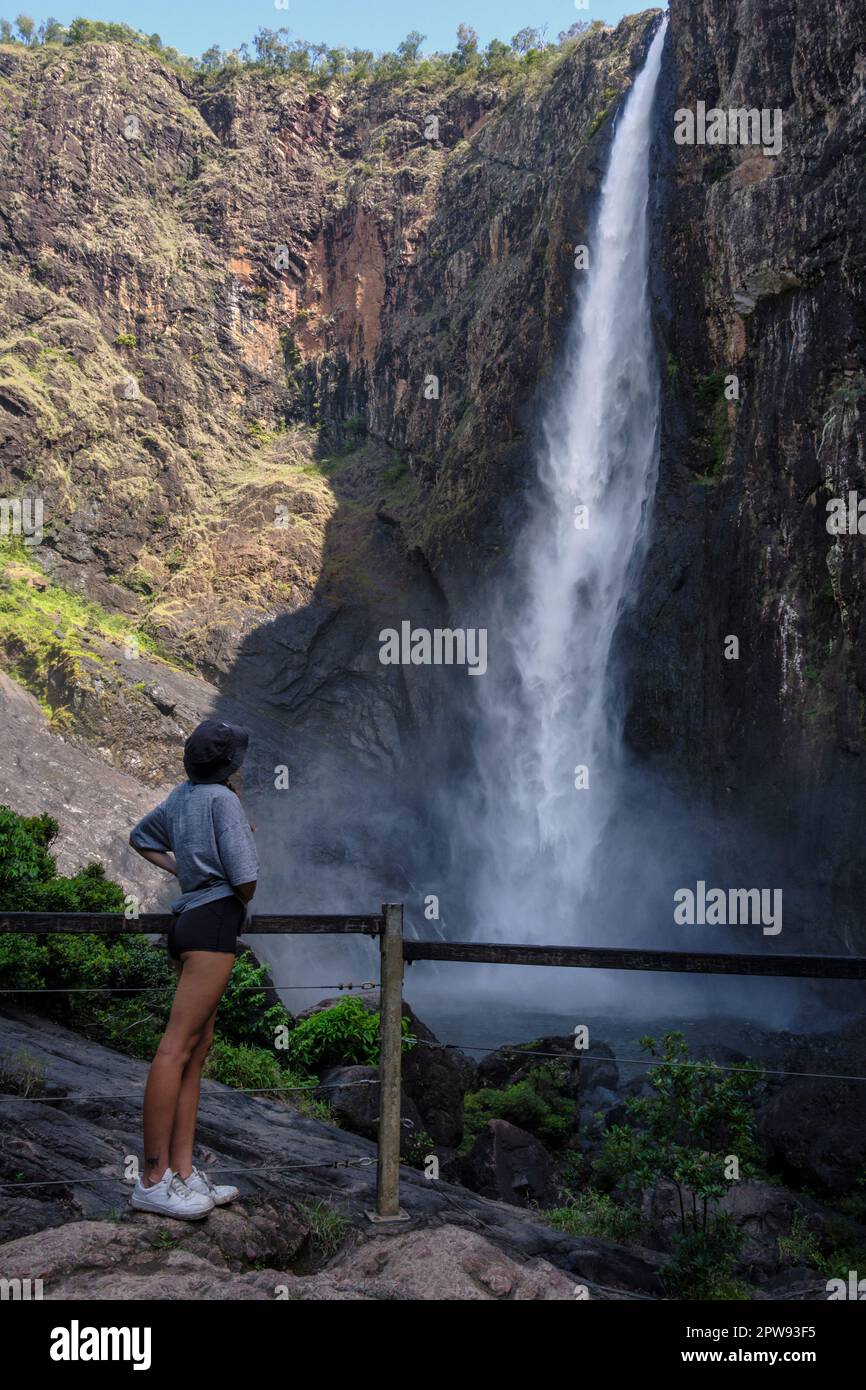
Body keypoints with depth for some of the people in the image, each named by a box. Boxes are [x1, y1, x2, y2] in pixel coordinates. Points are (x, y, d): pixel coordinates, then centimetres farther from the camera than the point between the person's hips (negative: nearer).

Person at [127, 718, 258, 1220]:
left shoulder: (183, 795, 16)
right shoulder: (224, 799, -9)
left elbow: (141, 837, 34)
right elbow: (245, 882, -14)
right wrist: (239, 894, 9)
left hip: (190, 919, 9)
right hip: (216, 921, -9)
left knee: (198, 1051, 9)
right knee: (177, 1048, -11)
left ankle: (183, 1173, 9)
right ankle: (153, 1180, -10)